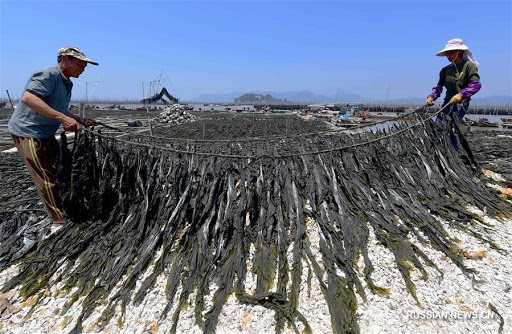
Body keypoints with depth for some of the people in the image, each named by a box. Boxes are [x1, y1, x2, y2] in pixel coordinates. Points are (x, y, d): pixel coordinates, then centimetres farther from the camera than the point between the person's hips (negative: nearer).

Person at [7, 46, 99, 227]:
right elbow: (28, 98, -32)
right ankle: (60, 221, 6)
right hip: (28, 133, -10)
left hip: (46, 134, 10)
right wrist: (62, 118, -35)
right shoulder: (49, 75, -17)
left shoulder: (66, 83, 13)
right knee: (47, 180, -5)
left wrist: (80, 120, 12)